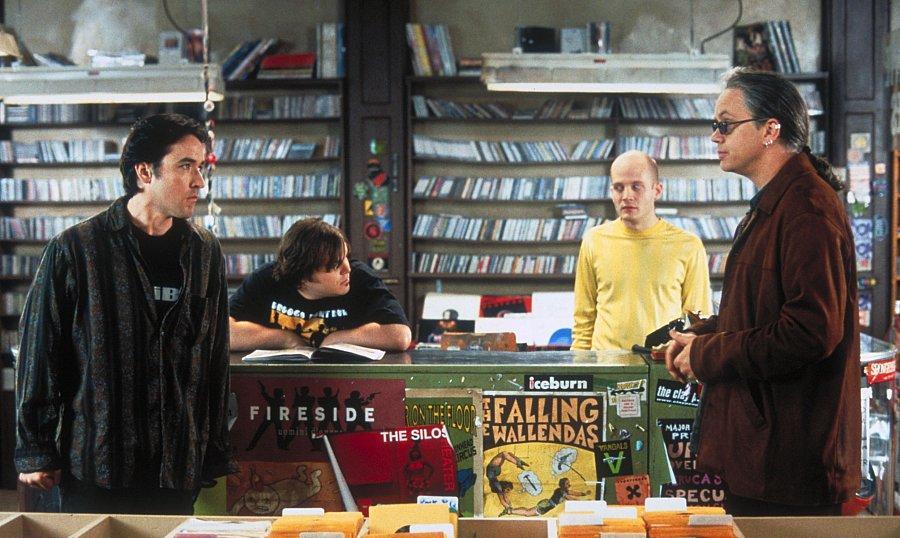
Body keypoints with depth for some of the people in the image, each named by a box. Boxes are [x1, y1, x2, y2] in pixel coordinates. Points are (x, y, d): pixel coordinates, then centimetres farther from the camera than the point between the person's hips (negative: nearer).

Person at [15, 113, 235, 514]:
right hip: (93, 466, -3)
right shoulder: (75, 249, -5)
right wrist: (34, 451, -4)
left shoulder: (206, 254, 8)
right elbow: (40, 353, -2)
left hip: (178, 467, 4)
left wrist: (216, 452, 10)